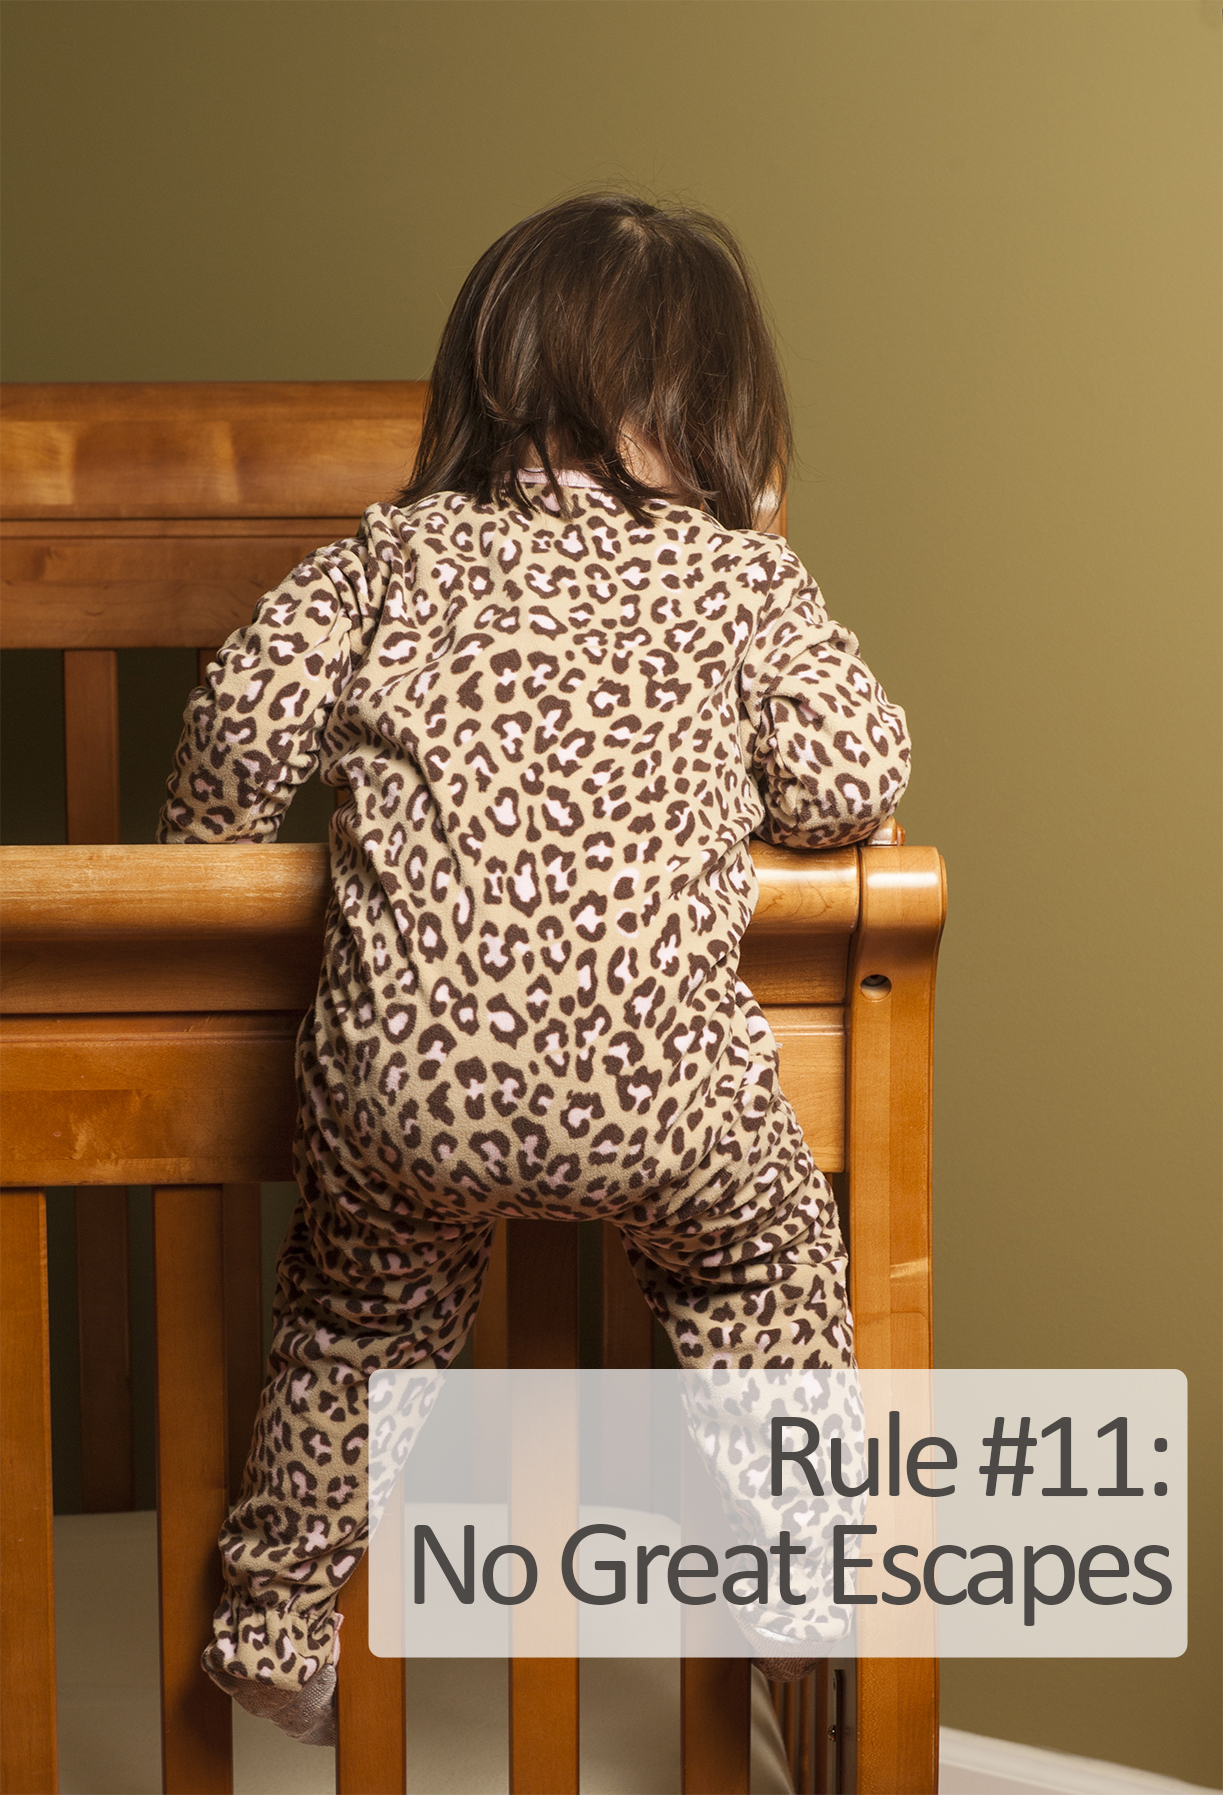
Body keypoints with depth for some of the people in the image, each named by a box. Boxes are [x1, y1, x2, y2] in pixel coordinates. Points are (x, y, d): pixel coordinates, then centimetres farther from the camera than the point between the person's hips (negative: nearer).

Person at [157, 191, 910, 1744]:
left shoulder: (399, 554, 11)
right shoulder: (743, 577, 7)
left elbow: (249, 710, 4)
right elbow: (851, 784, 3)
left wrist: (203, 841, 23)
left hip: (407, 1078, 2)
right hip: (654, 1088, -1)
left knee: (364, 1312, 26)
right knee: (770, 1261, 27)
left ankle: (280, 1623, 36)